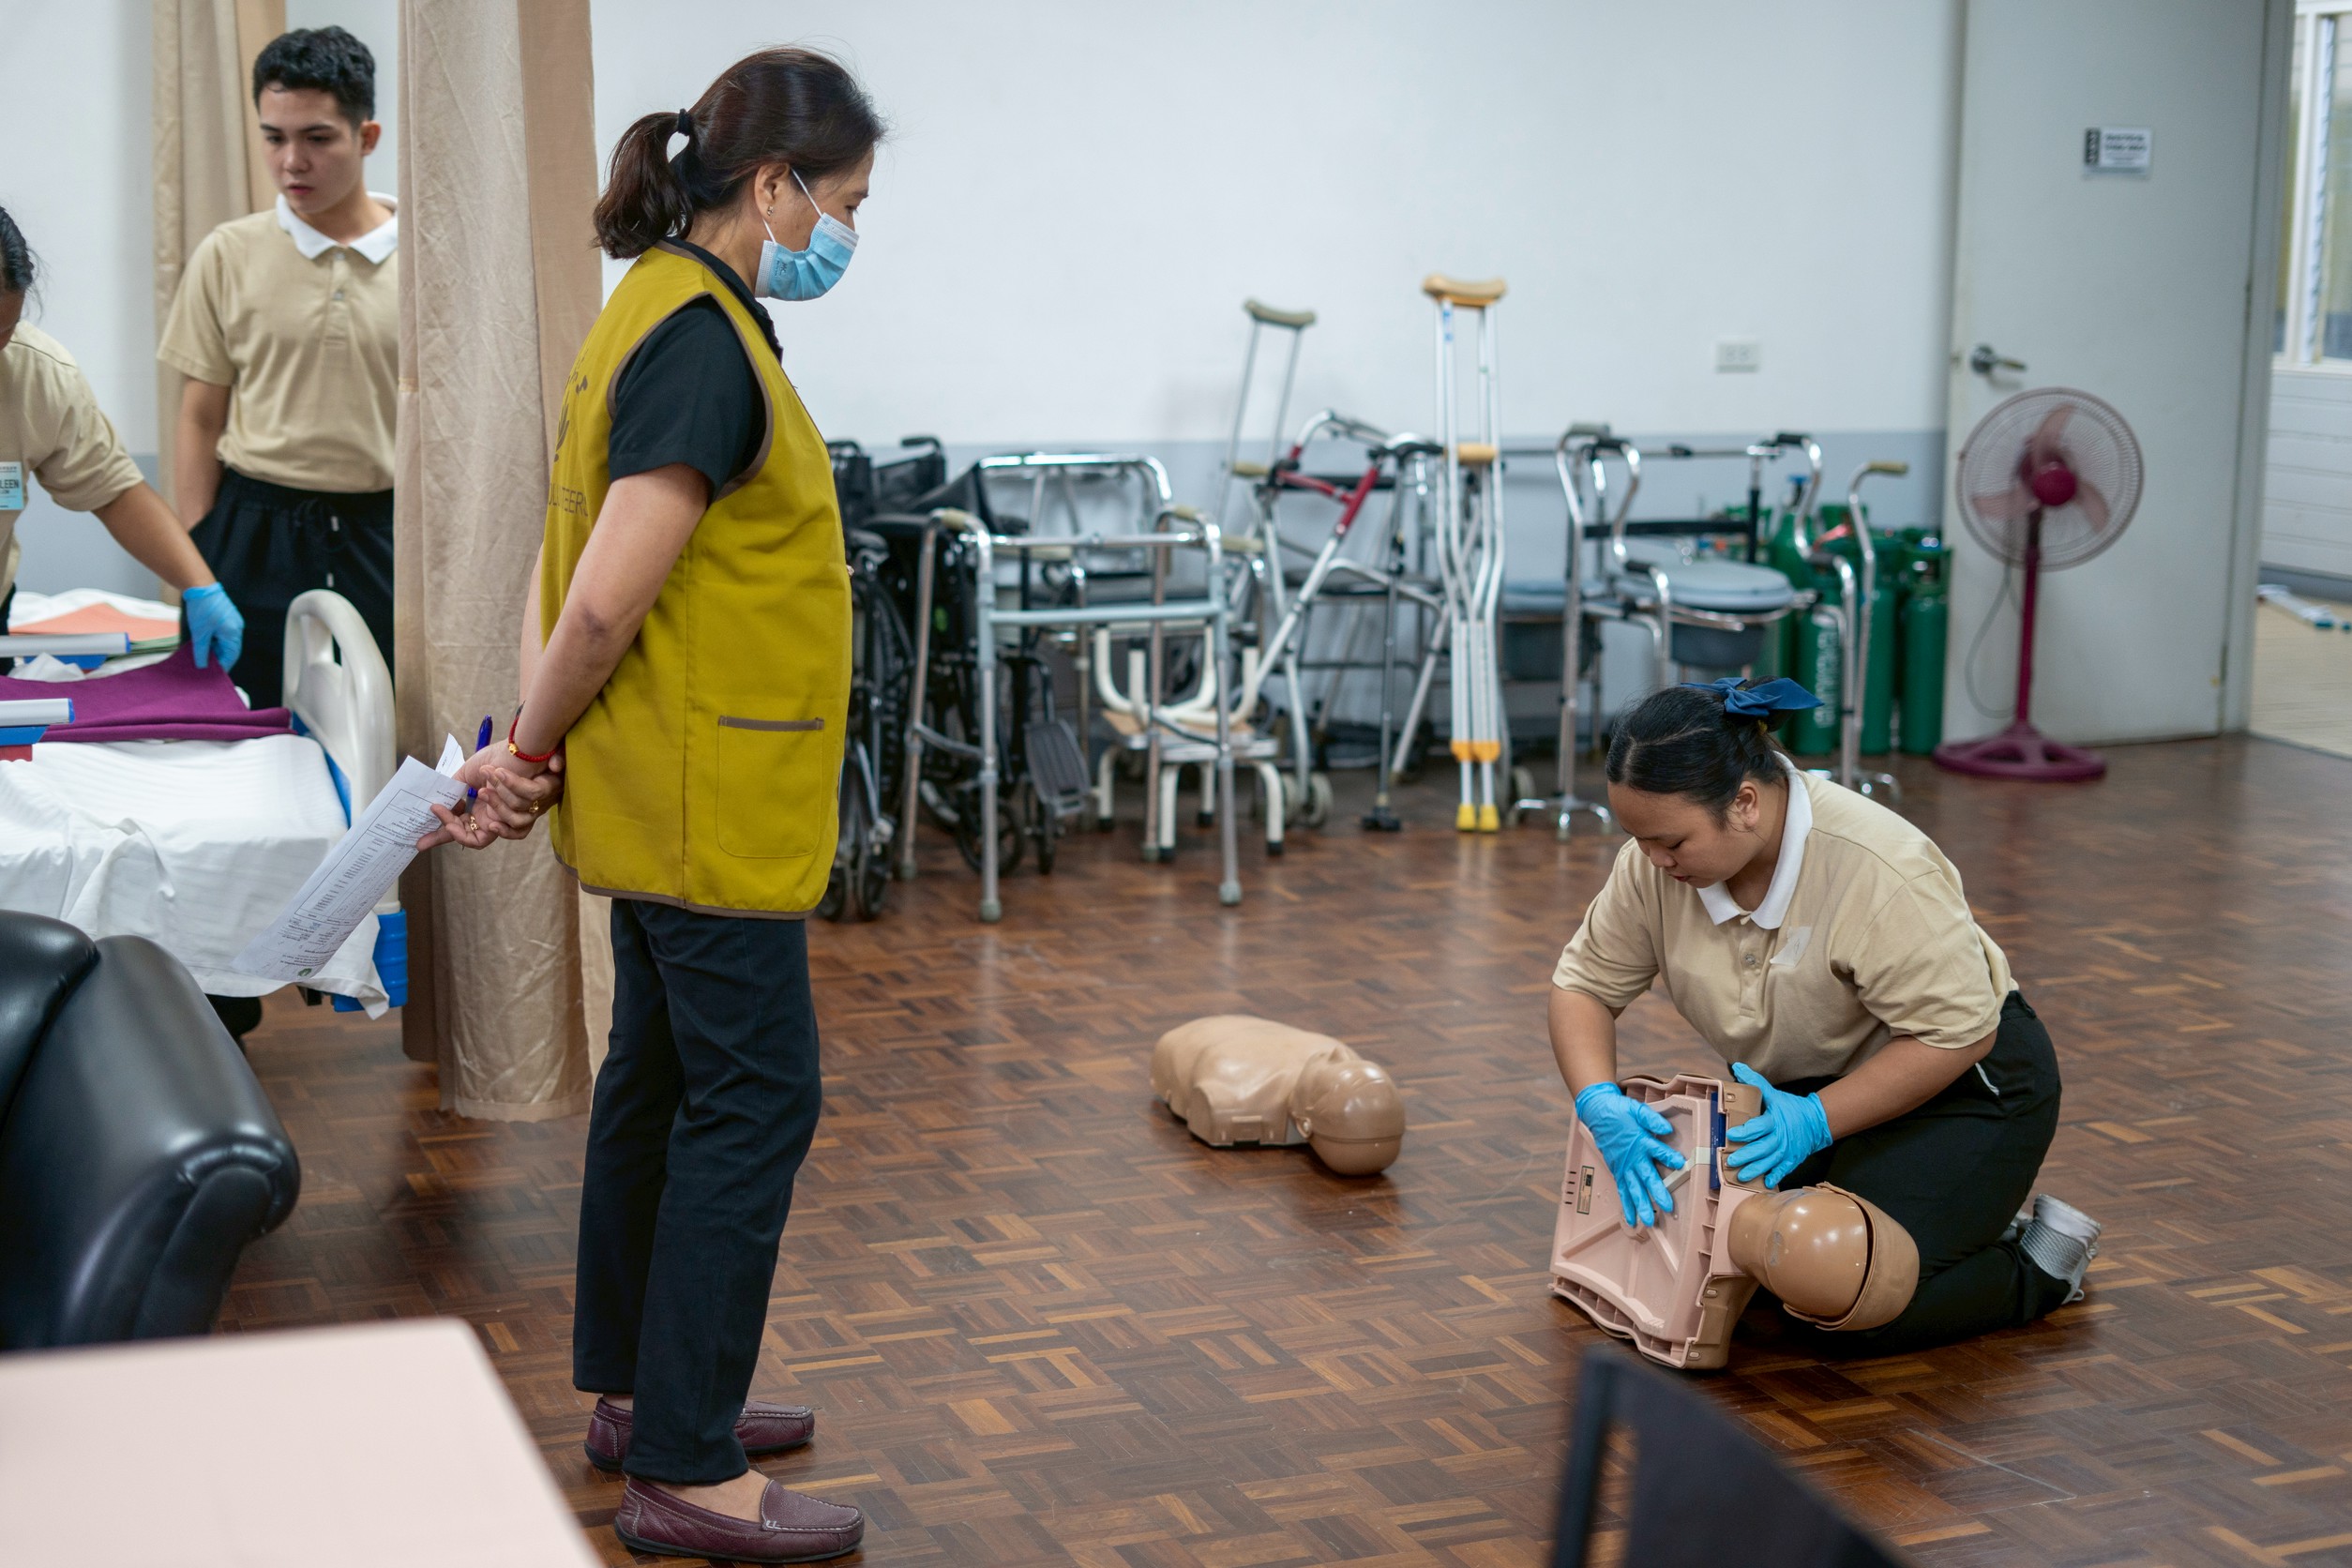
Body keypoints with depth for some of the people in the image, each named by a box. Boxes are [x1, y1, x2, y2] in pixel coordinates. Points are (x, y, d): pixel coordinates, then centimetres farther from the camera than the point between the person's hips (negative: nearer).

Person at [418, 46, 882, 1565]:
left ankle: (640, 1392, 31)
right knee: (753, 1100, -4)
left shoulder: (666, 313, 12)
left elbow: (566, 566, 11)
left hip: (665, 798, 10)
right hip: (709, 804, -10)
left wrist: (531, 744, 2)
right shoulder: (704, 342, -20)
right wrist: (534, 748, -8)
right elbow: (606, 596, -24)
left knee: (661, 1078, 17)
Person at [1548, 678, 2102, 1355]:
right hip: (1812, 1085, 7)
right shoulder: (1656, 859, -14)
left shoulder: (1880, 868, -32)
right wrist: (1601, 1103, -23)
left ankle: (2039, 1265, 5)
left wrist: (1816, 1121, -32)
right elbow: (1584, 983, -6)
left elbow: (1955, 1034, -28)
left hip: (1954, 1078, -7)